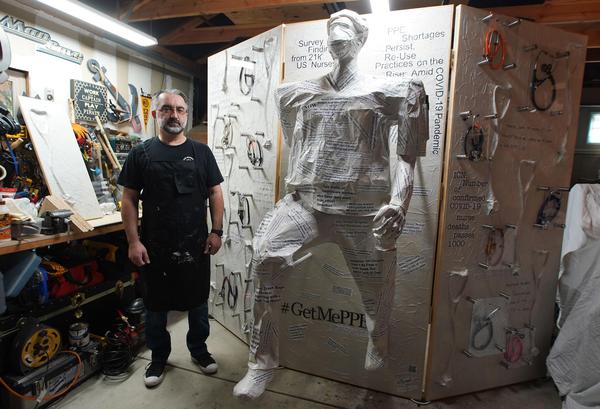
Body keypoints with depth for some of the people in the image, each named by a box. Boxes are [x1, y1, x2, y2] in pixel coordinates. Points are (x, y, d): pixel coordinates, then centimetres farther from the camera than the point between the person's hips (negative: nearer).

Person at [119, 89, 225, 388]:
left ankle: (199, 349, 36)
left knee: (198, 299, 14)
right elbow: (129, 199, 0)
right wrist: (133, 242, -6)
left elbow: (215, 193, 4)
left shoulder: (201, 152, 4)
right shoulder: (141, 153, 0)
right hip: (155, 247, 0)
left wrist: (216, 231, -3)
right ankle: (158, 357, 36)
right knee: (156, 304, 14)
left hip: (195, 245, 1)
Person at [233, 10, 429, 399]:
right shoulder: (300, 94, 17)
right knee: (266, 257, -23)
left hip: (363, 208, -1)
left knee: (378, 293, 8)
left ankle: (378, 341, 46)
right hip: (306, 200, 2)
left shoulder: (389, 92, 7)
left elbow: (405, 156, 0)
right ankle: (262, 363, -4)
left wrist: (398, 203, -16)